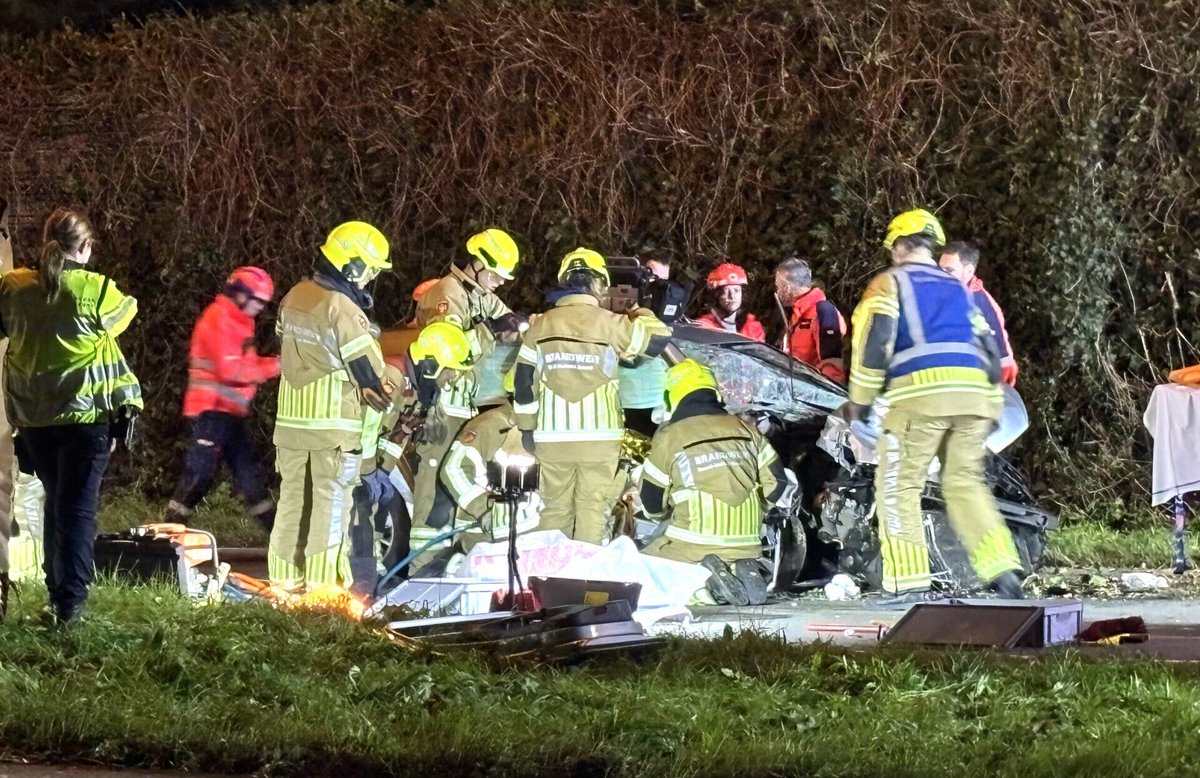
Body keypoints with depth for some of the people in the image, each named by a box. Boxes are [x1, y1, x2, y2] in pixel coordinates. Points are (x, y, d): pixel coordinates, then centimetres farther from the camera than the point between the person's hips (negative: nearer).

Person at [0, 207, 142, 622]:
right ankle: (70, 603, -6)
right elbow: (124, 314, 7)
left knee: (56, 501, 19)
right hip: (85, 414, -4)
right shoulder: (96, 291, -11)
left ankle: (57, 595, 21)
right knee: (78, 507, -1)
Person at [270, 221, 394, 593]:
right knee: (331, 499, -2)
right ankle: (323, 582, -3)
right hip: (333, 421, -7)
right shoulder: (342, 309, -17)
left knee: (293, 497, 12)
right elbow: (370, 371, -15)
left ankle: (284, 576, 15)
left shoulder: (294, 297, 7)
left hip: (291, 418, 7)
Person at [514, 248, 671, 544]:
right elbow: (659, 339, 3)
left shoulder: (541, 325, 4)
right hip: (599, 435, -3)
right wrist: (640, 315, 22)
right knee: (592, 509, 2)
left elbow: (524, 381, 6)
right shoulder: (610, 324, -6)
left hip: (553, 435, 3)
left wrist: (527, 427, 15)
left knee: (555, 508, 10)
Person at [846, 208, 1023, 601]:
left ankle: (910, 583, -9)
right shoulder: (959, 290, 27)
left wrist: (859, 399, 2)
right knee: (965, 483, 13)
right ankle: (1003, 570, -1)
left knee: (899, 487, 1)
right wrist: (992, 408, 30)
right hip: (973, 393, 5)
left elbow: (873, 340, -3)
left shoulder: (889, 283, 10)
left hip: (919, 393, -5)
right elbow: (989, 349, 25)